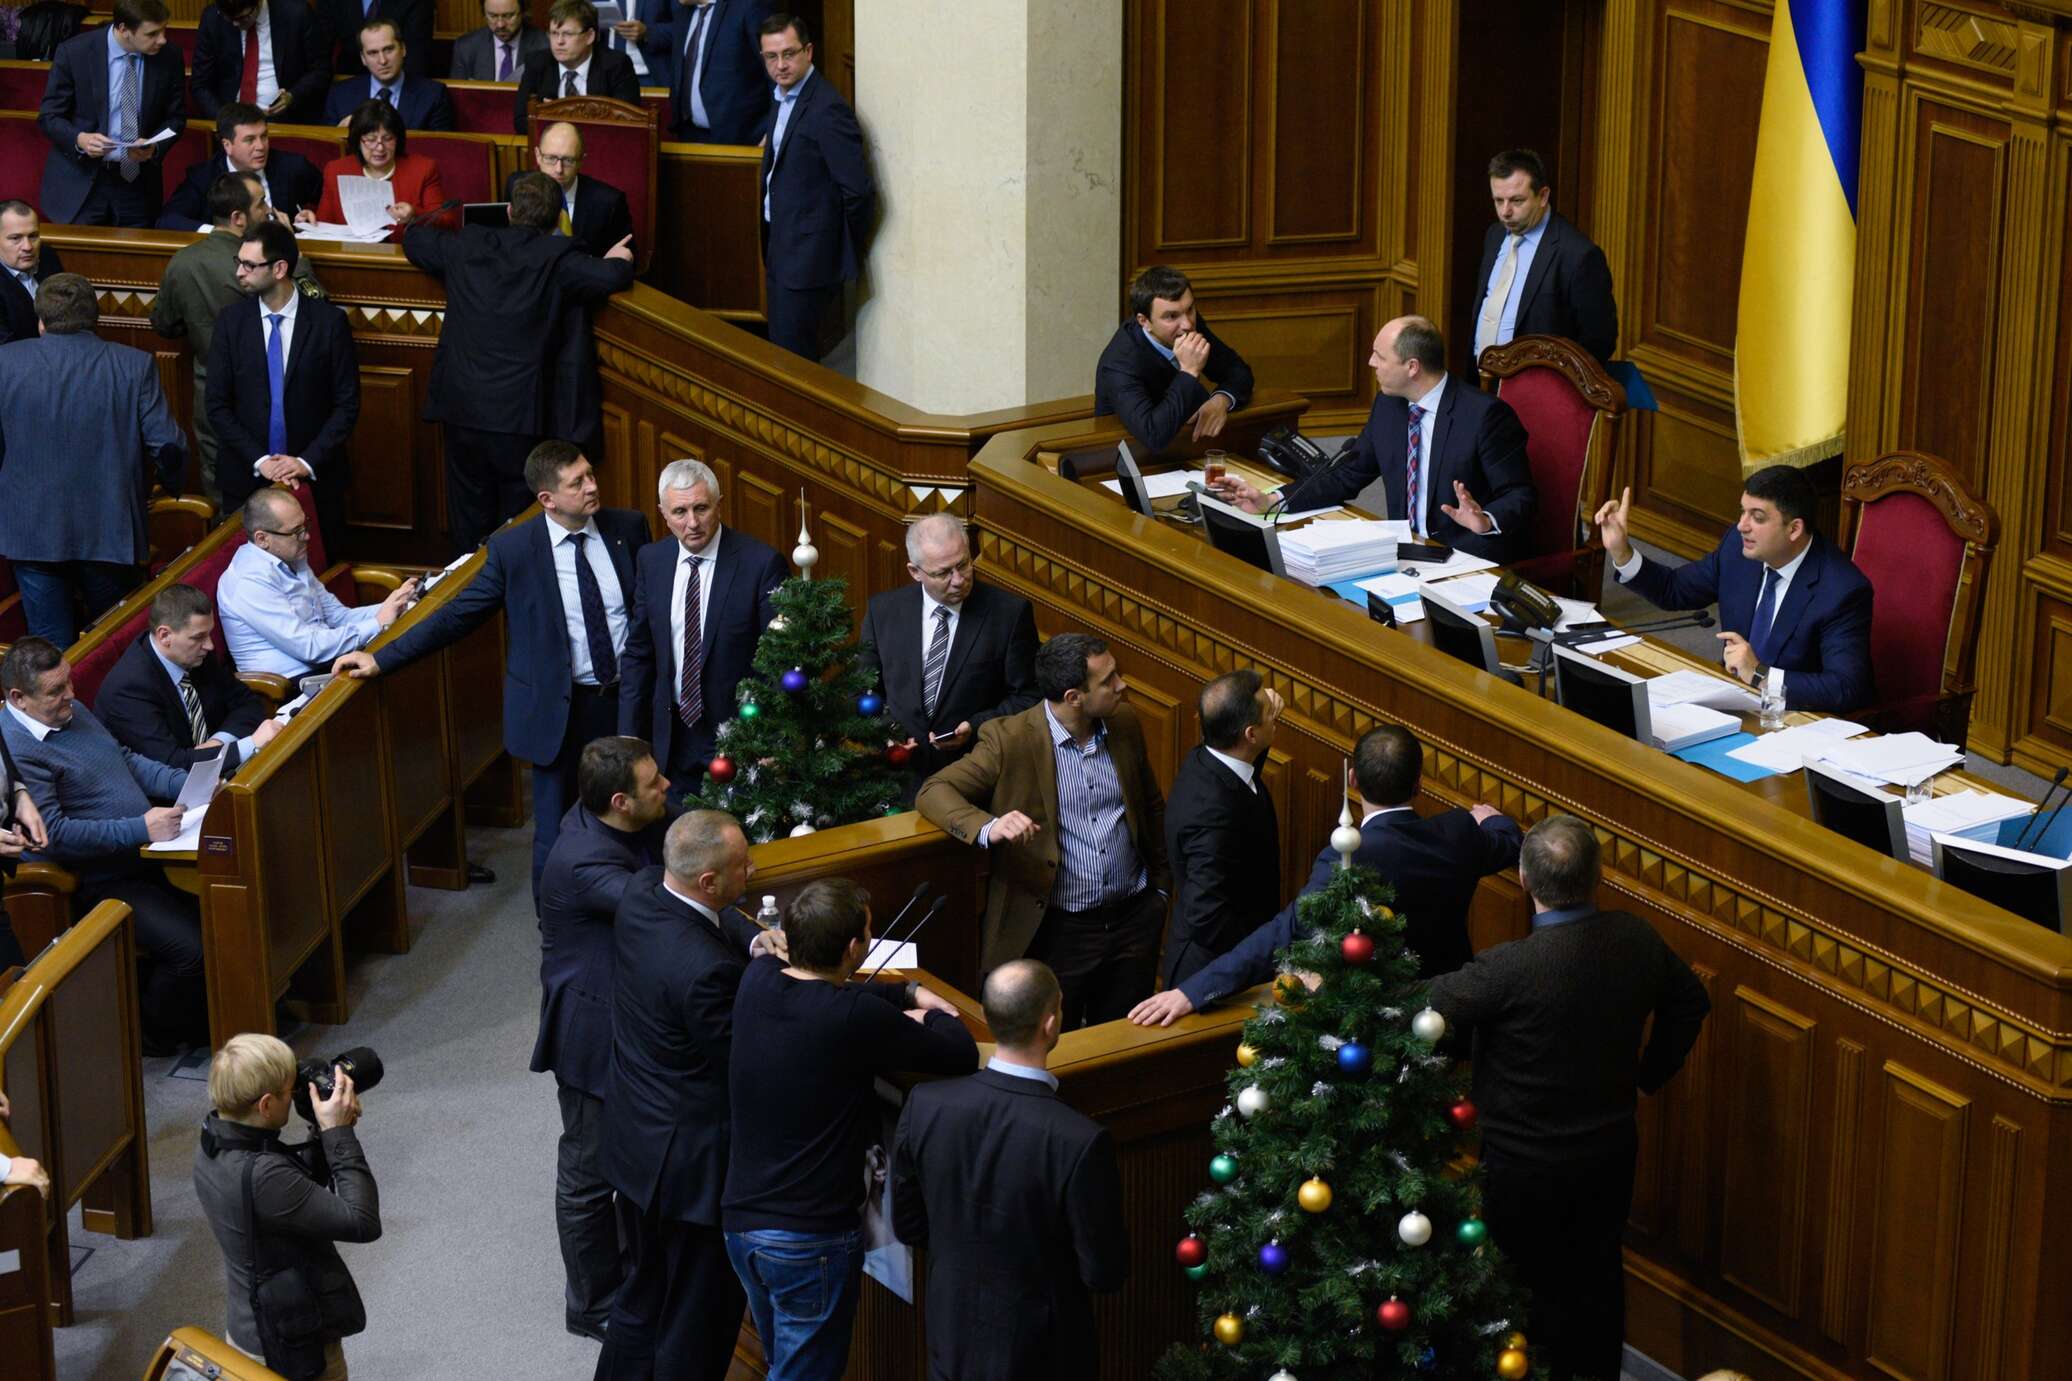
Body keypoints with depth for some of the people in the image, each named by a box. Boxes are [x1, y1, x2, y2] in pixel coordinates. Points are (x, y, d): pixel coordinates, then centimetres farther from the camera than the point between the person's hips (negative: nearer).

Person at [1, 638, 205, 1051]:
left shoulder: (71, 710, 10)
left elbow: (127, 760, 21)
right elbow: (53, 834, -26)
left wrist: (190, 784, 4)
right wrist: (141, 829, -28)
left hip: (147, 856, 9)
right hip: (103, 884, -9)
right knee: (193, 947, -23)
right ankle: (153, 1033, 5)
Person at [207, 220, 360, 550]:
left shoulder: (329, 322, -6)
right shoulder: (231, 322, -1)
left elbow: (347, 404, -4)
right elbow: (218, 406, -1)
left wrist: (308, 461, -14)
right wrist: (260, 460, -11)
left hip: (316, 478, -1)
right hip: (247, 476, 1)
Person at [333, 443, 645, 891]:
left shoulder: (627, 527, -3)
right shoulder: (513, 549, -11)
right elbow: (458, 614, -5)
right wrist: (383, 659, -7)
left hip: (626, 699, 2)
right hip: (559, 709, -2)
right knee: (557, 836, 8)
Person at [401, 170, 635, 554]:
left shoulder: (468, 245, 4)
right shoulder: (557, 257, -10)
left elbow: (415, 240, 21)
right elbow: (613, 277, -19)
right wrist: (618, 260, 3)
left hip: (463, 409, 4)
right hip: (522, 417, -4)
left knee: (470, 514, 16)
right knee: (517, 519, 7)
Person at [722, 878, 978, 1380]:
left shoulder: (757, 981, -2)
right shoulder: (857, 1019, -23)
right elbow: (963, 1056, -12)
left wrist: (908, 993, 17)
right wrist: (933, 1017, 9)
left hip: (740, 1219, 7)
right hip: (810, 1236, -7)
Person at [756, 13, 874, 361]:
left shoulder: (826, 109, -20)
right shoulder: (782, 100, 10)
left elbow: (859, 191, -20)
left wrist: (846, 249, -9)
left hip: (807, 257, -9)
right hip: (782, 249, 10)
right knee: (784, 349, 16)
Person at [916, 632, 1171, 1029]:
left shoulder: (1125, 723, 2)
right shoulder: (1009, 740, -14)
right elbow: (933, 791, -15)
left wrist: (1162, 883, 16)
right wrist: (988, 828, -33)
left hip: (1134, 919, 4)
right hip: (1058, 930, -4)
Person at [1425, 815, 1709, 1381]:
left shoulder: (1511, 968, -31)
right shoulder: (1637, 940, -11)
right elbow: (1690, 1001, 7)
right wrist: (1649, 1073, 17)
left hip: (1526, 1167, -6)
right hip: (1612, 1149, 6)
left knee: (1537, 1294, 12)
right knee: (1598, 1276, 23)